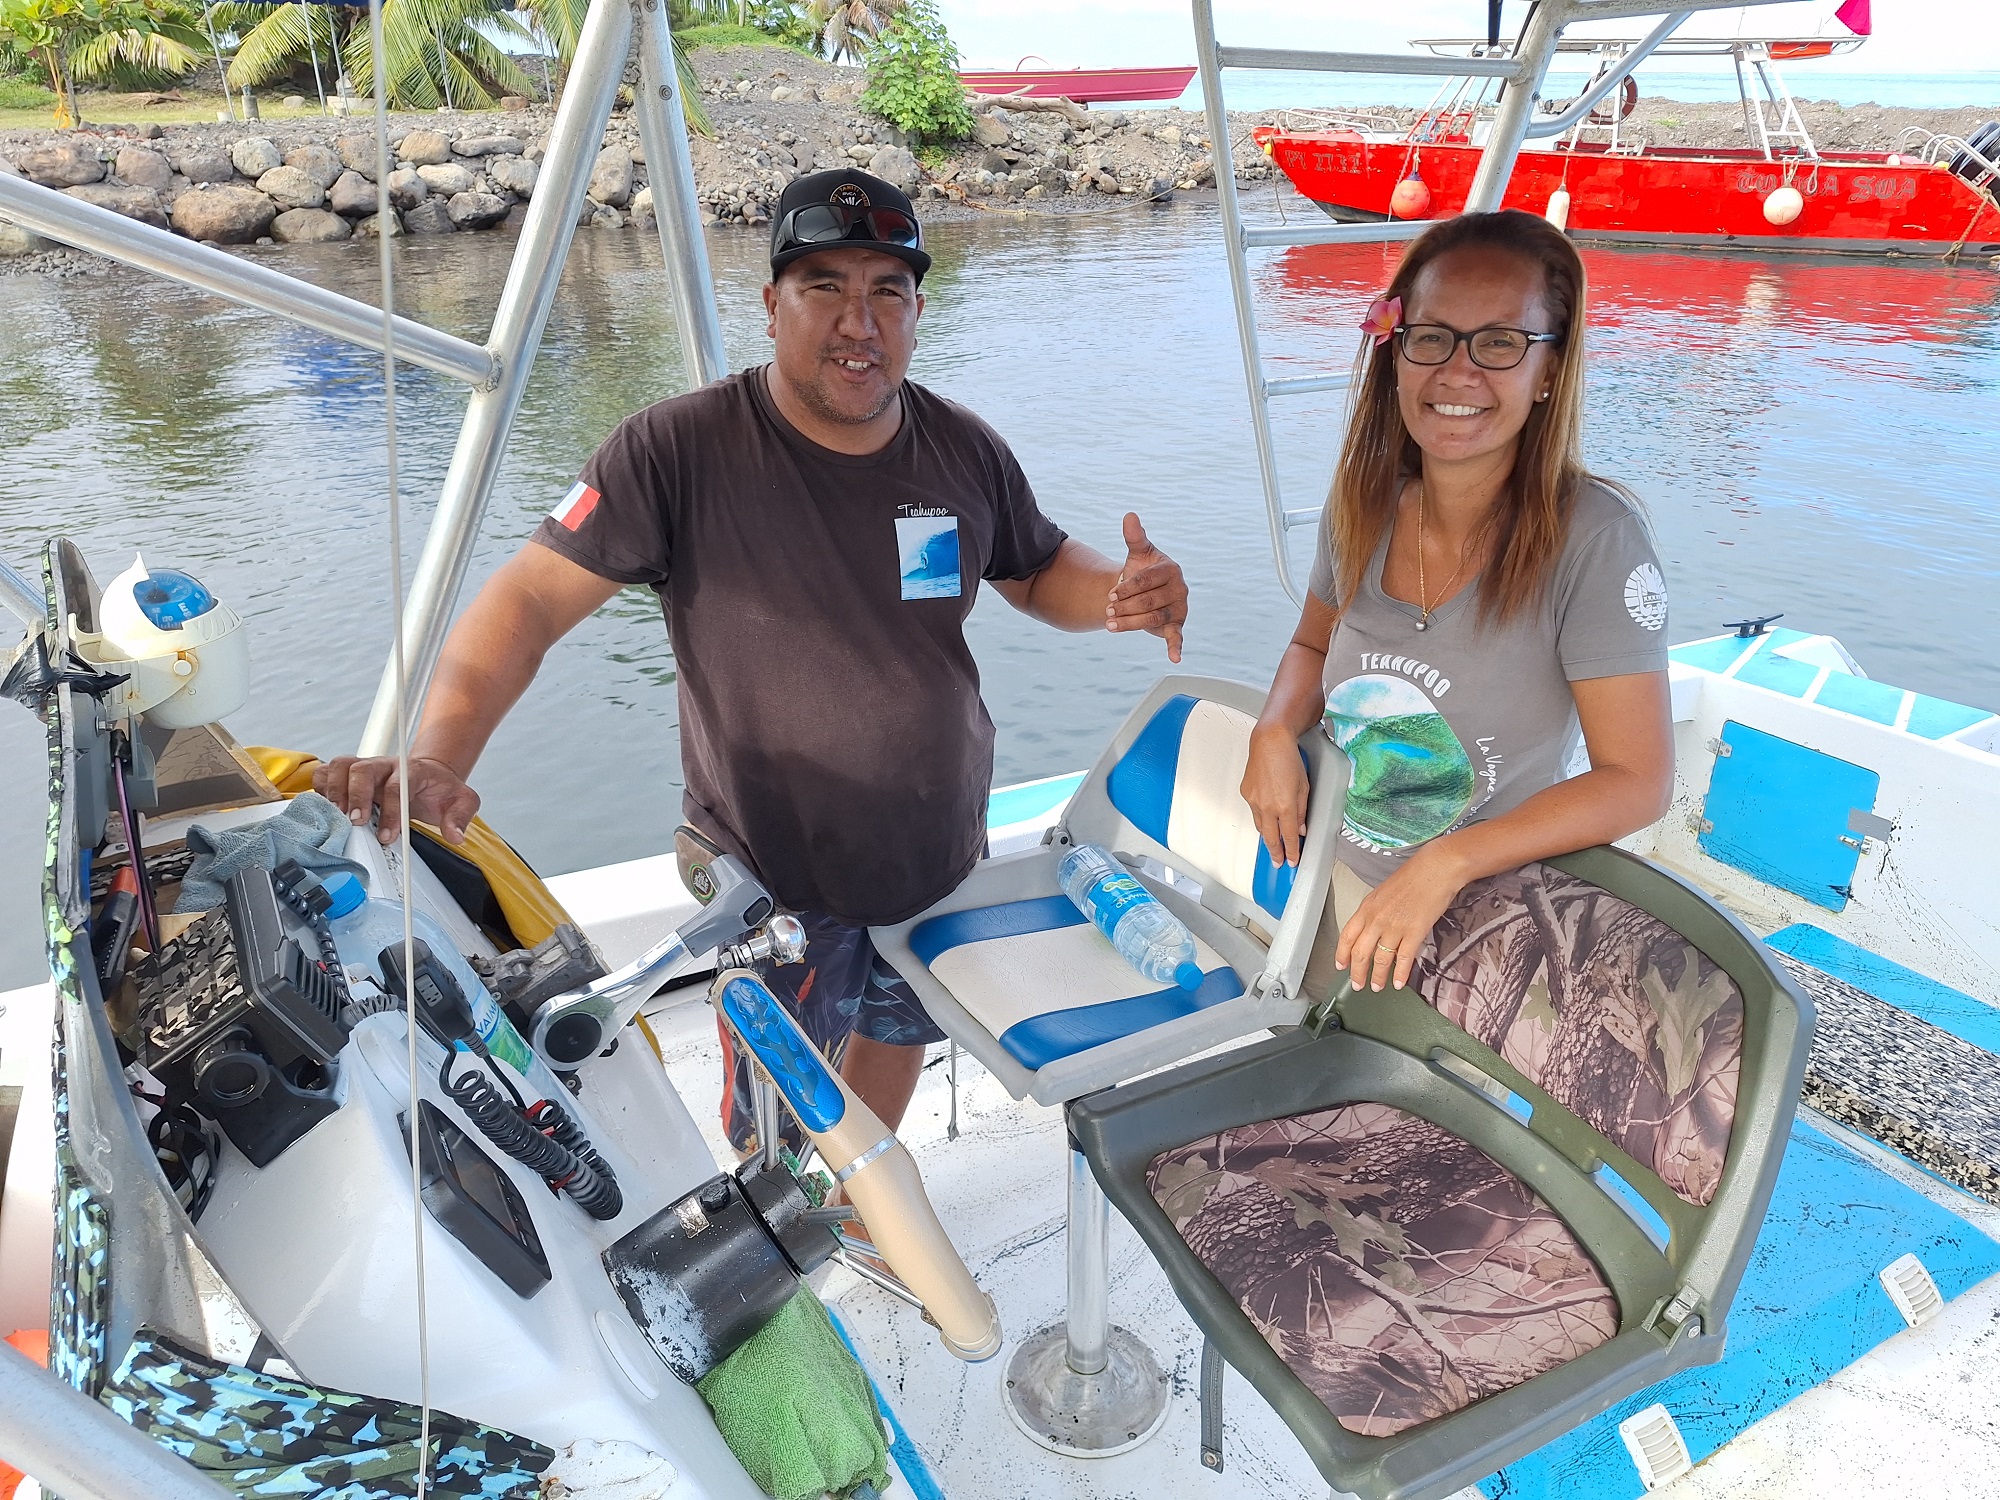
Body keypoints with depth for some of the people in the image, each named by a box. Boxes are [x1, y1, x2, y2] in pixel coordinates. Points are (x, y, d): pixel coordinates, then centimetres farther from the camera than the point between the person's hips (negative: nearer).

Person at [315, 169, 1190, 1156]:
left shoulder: (964, 451, -6)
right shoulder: (680, 452, -21)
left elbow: (1039, 572, 8)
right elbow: (533, 597, -22)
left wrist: (1125, 593, -15)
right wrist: (438, 755, -37)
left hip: (941, 855, 5)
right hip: (776, 880, -4)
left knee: (898, 1033, 28)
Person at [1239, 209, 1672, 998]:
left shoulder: (1592, 538, -23)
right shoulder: (1364, 505, -9)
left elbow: (1637, 779, -20)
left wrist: (1448, 861, -29)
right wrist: (1275, 731, -10)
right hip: (1338, 888, 5)